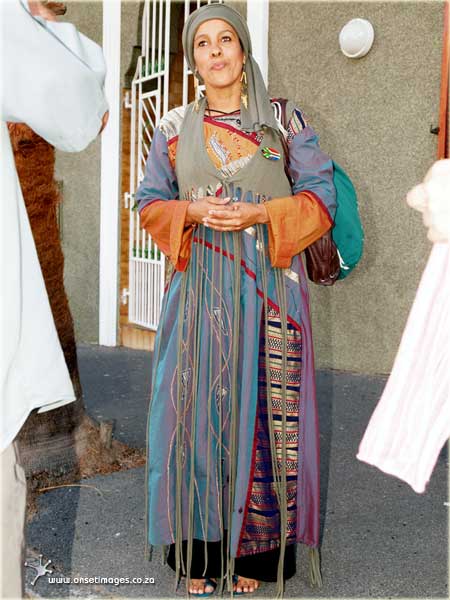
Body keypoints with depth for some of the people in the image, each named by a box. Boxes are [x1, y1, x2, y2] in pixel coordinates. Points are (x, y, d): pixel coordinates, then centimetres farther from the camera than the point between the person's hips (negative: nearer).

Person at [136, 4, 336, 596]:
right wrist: (194, 212, -10)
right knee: (199, 405, 2)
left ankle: (256, 549, 17)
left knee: (263, 405, 1)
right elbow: (150, 202, 11)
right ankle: (199, 551, 16)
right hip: (199, 287, 1)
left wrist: (258, 214, -13)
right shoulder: (173, 127, 10)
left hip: (269, 286, -1)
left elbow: (321, 195, 2)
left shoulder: (286, 120, 5)